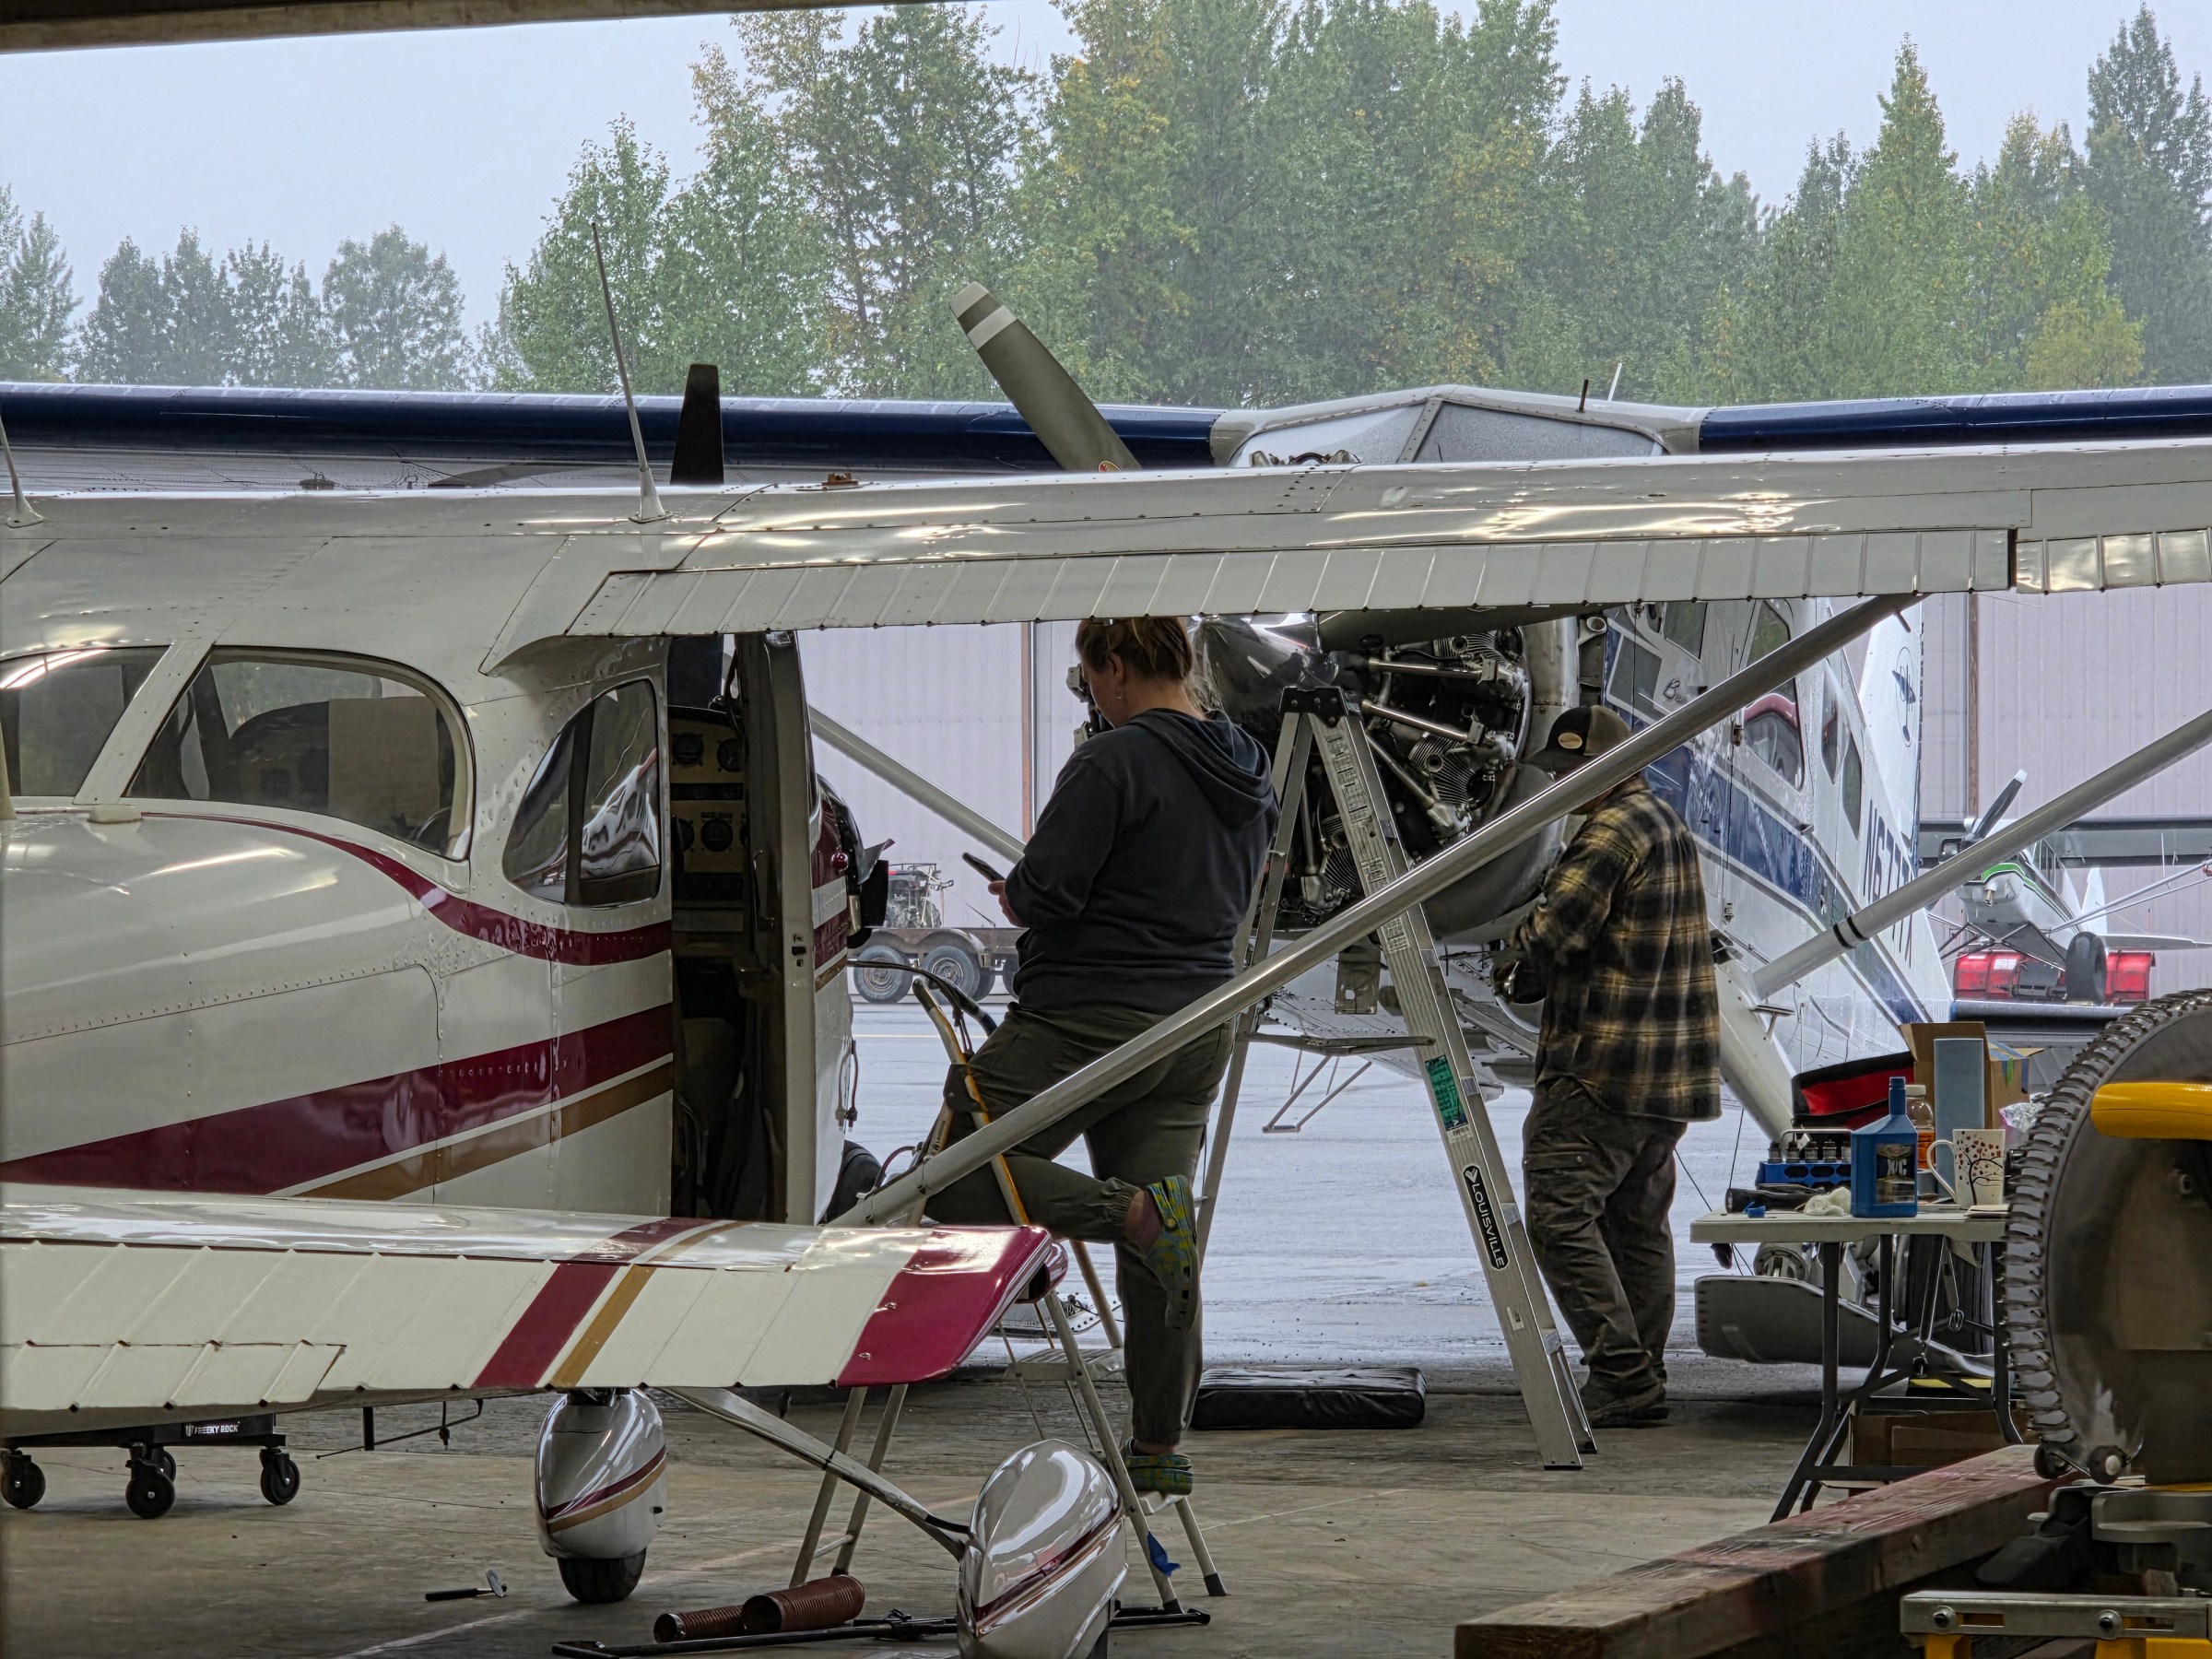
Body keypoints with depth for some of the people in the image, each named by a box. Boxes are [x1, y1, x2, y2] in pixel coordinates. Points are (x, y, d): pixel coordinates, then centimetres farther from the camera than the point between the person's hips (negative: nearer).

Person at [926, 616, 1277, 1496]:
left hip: (1087, 1020, -8)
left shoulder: (1114, 764, -15)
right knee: (1162, 1260, 10)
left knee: (961, 1178, -2)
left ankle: (1135, 1211, -20)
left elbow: (1045, 894, -20)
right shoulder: (1251, 779, 11)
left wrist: (1017, 898, 4)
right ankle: (1158, 1448, 11)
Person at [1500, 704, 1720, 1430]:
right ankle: (1642, 1383, 15)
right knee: (1639, 1220, 14)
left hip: (1603, 1069, -10)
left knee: (1560, 1211, -10)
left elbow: (1554, 930, -18)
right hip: (1674, 1071, 10)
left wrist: (1519, 963, 4)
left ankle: (1621, 1371, -16)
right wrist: (1539, 968, 10)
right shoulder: (1669, 827, 21)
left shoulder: (1612, 831, -12)